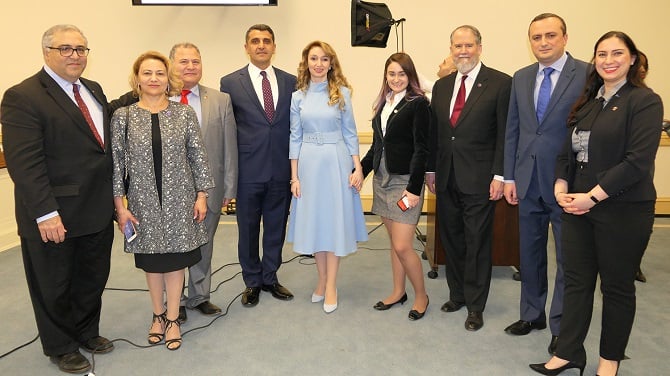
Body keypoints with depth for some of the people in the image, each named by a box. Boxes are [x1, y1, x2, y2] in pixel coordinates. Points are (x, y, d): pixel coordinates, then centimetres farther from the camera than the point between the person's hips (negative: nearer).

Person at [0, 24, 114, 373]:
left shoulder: (94, 90, 10)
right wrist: (45, 214, -23)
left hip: (97, 210, 7)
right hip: (55, 216, -6)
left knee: (93, 278, 20)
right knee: (55, 286, 14)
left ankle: (86, 332, 42)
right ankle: (60, 347, 34)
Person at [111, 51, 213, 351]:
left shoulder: (185, 113, -2)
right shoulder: (123, 116, -3)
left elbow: (198, 156, 0)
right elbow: (116, 162, -2)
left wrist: (201, 195, -2)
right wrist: (120, 205, -4)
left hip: (179, 199, 0)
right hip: (144, 201, 1)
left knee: (175, 258, 9)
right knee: (152, 259, 14)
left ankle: (172, 318, 26)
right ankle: (158, 315, 34)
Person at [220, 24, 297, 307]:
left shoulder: (290, 82, 6)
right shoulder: (230, 83, 0)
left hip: (281, 170, 2)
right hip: (248, 170, -2)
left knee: (276, 228, 13)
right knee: (248, 230, 11)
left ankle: (270, 278, 32)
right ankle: (252, 281, 29)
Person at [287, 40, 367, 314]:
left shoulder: (341, 92, 0)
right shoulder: (298, 97, 5)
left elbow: (350, 132, 2)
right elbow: (295, 137, 5)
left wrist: (357, 167, -5)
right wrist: (294, 176, 1)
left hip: (337, 162, -2)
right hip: (309, 163, 2)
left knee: (334, 220, 2)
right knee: (313, 220, 8)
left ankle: (331, 286, 13)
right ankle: (322, 279, 25)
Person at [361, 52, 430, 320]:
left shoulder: (418, 104, -9)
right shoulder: (384, 103, 12)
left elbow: (421, 149, -13)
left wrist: (414, 188, -17)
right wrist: (361, 171, 8)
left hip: (405, 182, -7)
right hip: (382, 179, 7)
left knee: (402, 246, -7)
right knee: (394, 241, 15)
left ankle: (421, 295, 15)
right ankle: (398, 292, 29)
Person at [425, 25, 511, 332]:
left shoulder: (499, 83, -5)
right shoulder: (441, 86, 11)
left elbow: (505, 134, -8)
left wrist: (499, 175, -12)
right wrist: (431, 170, 11)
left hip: (479, 179, -5)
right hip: (447, 179, 5)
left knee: (477, 243, 5)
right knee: (451, 240, 14)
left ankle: (475, 305, 20)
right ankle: (457, 294, 32)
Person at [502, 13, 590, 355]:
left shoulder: (588, 75, -8)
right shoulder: (521, 78, 8)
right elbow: (512, 130, 9)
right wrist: (510, 177, 6)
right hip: (528, 182, 5)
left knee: (568, 258, 8)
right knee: (530, 254, 16)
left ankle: (561, 327, 24)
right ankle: (532, 314, 33)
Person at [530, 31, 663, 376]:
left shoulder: (644, 101, -7)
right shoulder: (588, 102, 12)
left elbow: (638, 161, -16)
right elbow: (568, 151, 12)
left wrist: (592, 197, -18)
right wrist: (561, 188, -4)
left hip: (622, 210, -5)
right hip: (578, 207, 6)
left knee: (617, 286, 10)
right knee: (576, 281, 10)